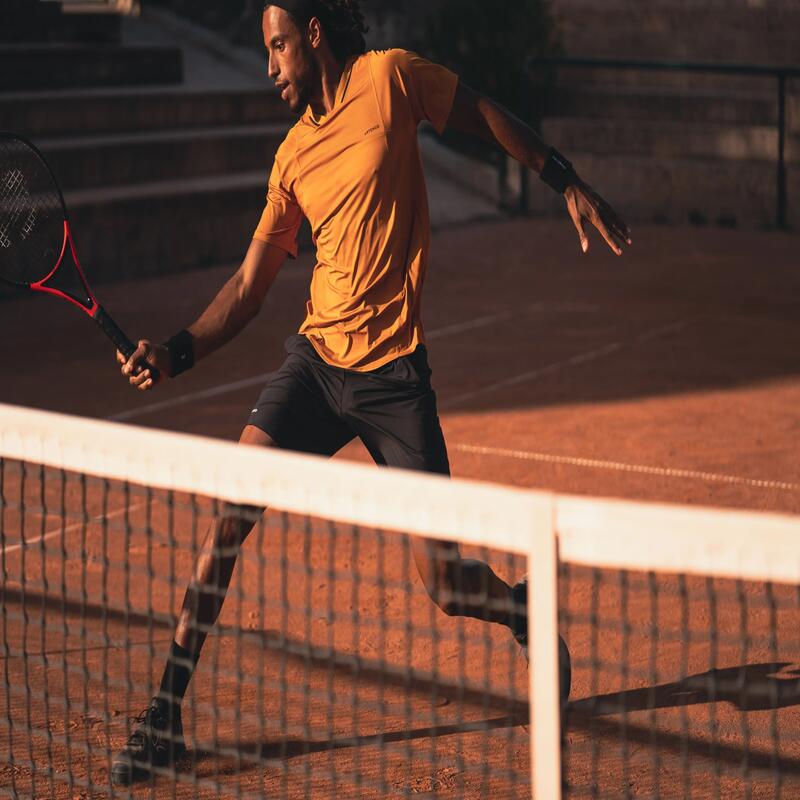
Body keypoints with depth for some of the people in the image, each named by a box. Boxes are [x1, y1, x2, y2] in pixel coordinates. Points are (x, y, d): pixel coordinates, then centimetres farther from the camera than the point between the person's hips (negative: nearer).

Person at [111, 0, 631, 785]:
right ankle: (165, 714, -1)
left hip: (394, 374, -4)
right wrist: (177, 351, -6)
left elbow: (487, 118, 8)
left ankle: (525, 610, 32)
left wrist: (566, 182, 5)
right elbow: (248, 287, 8)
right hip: (313, 359, 4)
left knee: (447, 586, -4)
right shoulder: (292, 158, 7)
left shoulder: (389, 77, -5)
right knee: (229, 508, -11)